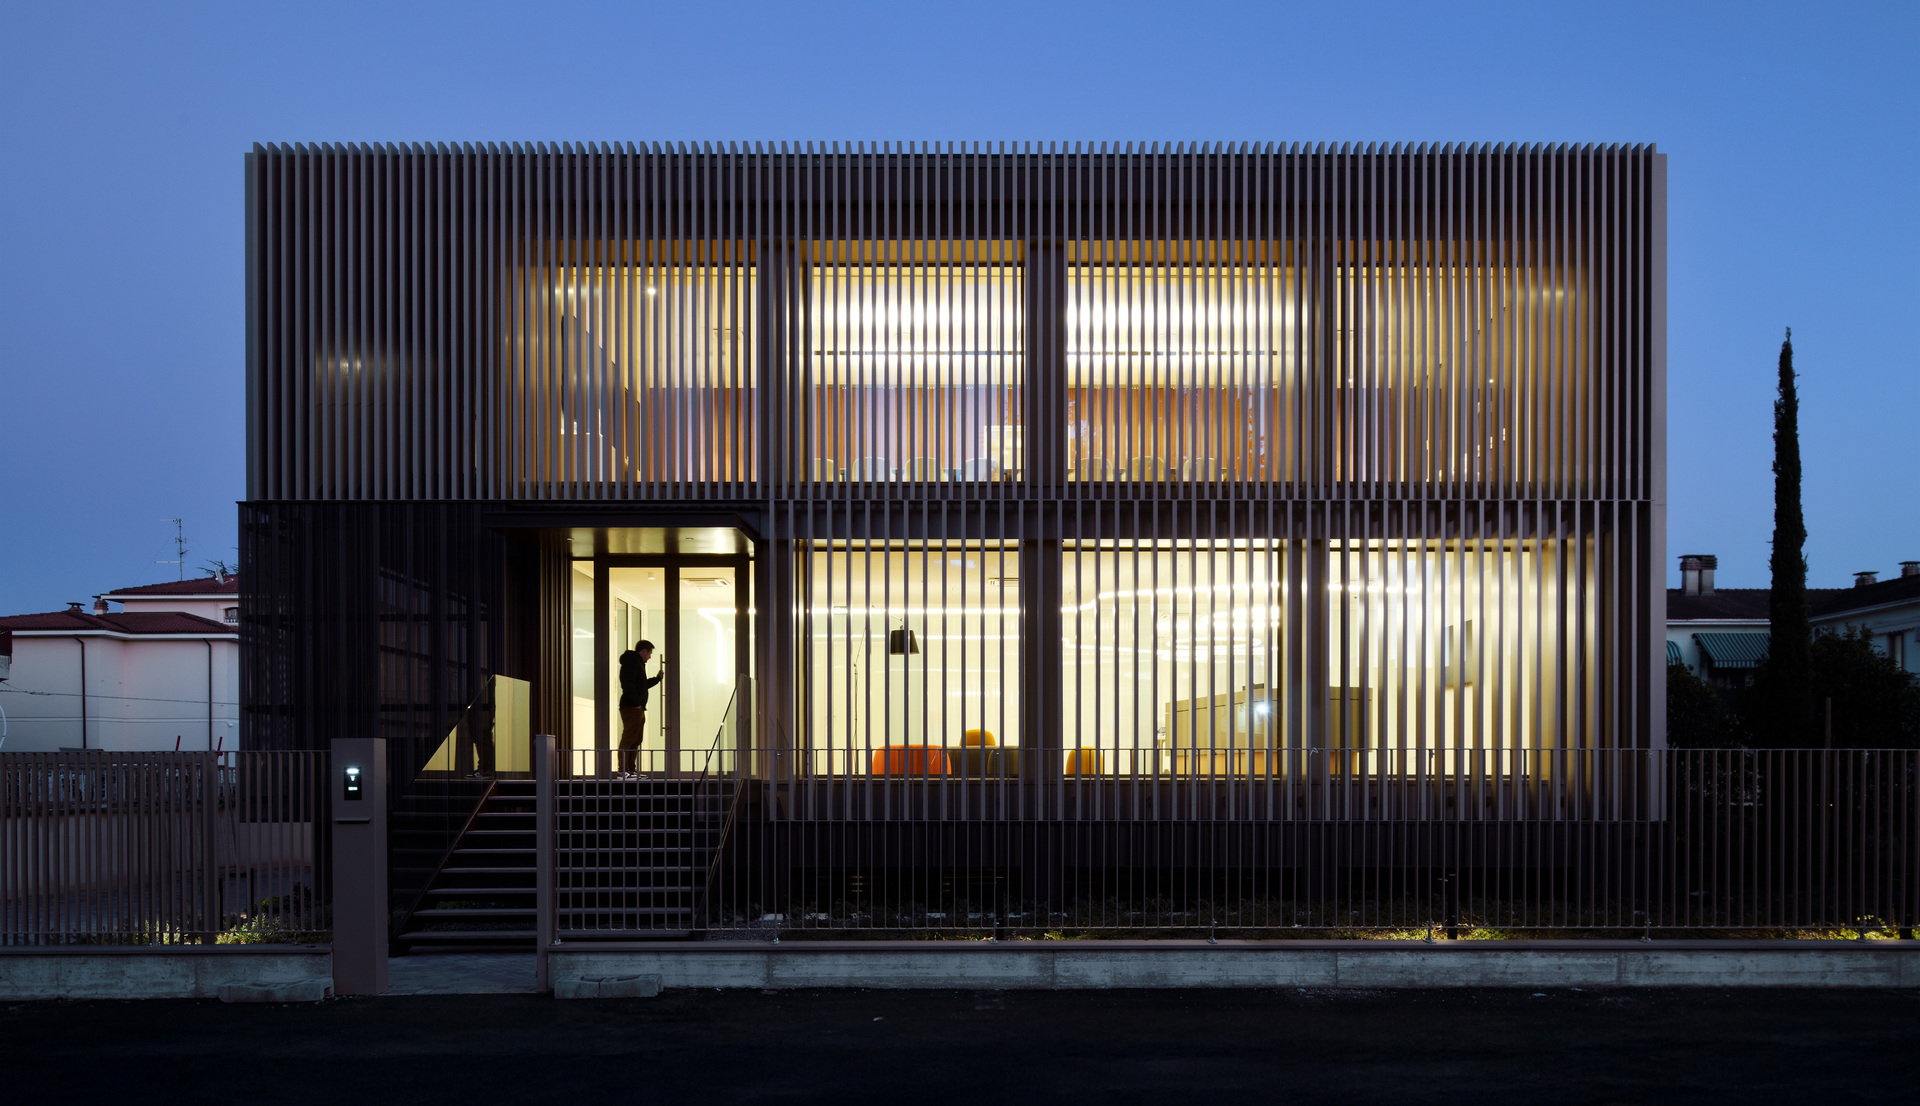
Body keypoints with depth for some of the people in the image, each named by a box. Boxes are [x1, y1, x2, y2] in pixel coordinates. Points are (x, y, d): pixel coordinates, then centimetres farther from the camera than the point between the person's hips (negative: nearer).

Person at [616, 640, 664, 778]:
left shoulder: (638, 663, 25)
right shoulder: (631, 662, -9)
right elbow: (628, 684, -20)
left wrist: (658, 678, 40)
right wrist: (636, 702, -23)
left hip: (637, 708, 11)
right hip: (631, 708, -11)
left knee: (635, 740, 11)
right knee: (628, 738, -13)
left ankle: (630, 771, 14)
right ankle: (623, 772, -16)